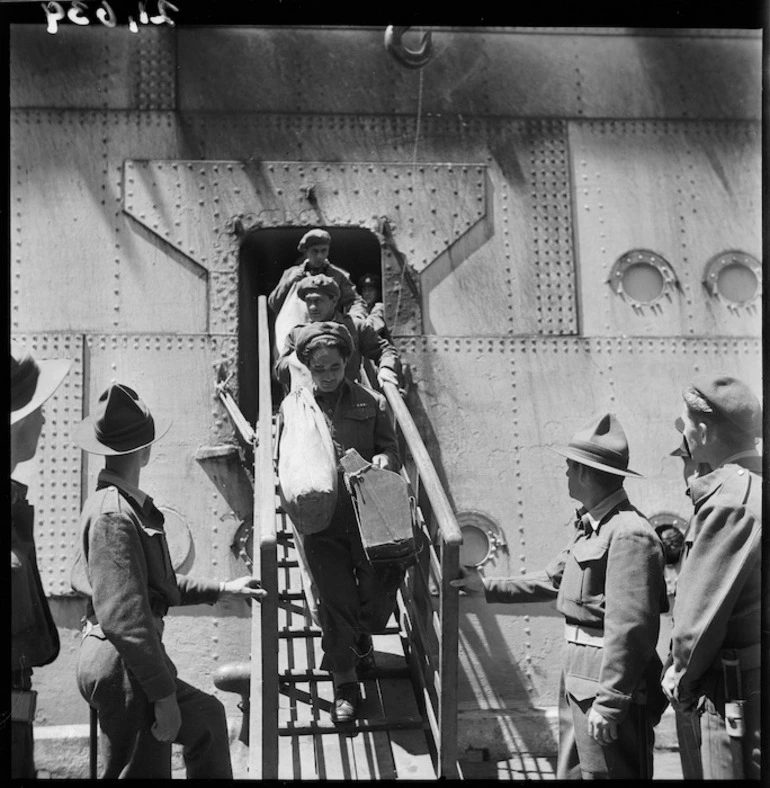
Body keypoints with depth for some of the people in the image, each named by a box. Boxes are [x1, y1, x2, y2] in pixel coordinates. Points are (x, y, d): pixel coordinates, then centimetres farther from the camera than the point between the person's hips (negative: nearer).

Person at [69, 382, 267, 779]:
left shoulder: (129, 503, 10)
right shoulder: (114, 515, -22)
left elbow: (156, 582, 20)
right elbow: (124, 617, -26)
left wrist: (221, 588, 21)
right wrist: (164, 694, -22)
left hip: (134, 660, 10)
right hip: (122, 666, -10)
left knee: (206, 717, 24)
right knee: (142, 770, 2)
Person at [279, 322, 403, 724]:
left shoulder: (371, 403, 3)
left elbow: (392, 451, 3)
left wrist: (384, 460, -20)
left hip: (369, 514, 1)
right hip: (321, 521, 0)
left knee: (379, 590, 1)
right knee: (335, 598, 2)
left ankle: (360, 638, 37)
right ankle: (344, 682, 17)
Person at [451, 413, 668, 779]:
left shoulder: (629, 533, -21)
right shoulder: (589, 524, 11)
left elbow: (630, 628, -24)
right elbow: (552, 580, 21)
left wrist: (608, 704, -22)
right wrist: (487, 586, 21)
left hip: (612, 682, -10)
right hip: (579, 679, 10)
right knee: (572, 771, 19)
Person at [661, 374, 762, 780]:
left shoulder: (730, 500, -20)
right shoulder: (753, 486, 6)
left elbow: (701, 612, -17)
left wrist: (681, 679, -4)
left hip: (738, 693, -9)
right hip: (749, 683, 9)